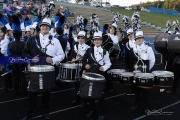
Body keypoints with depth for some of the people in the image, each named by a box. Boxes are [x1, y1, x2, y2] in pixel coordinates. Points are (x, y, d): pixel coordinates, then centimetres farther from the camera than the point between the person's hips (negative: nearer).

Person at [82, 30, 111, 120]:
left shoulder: (105, 52, 1)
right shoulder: (89, 50, 7)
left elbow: (108, 63, 1)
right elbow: (84, 59, 14)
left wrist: (104, 68, -18)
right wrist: (85, 64, -6)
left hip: (100, 75, -3)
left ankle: (102, 113, 15)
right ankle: (92, 109, 30)